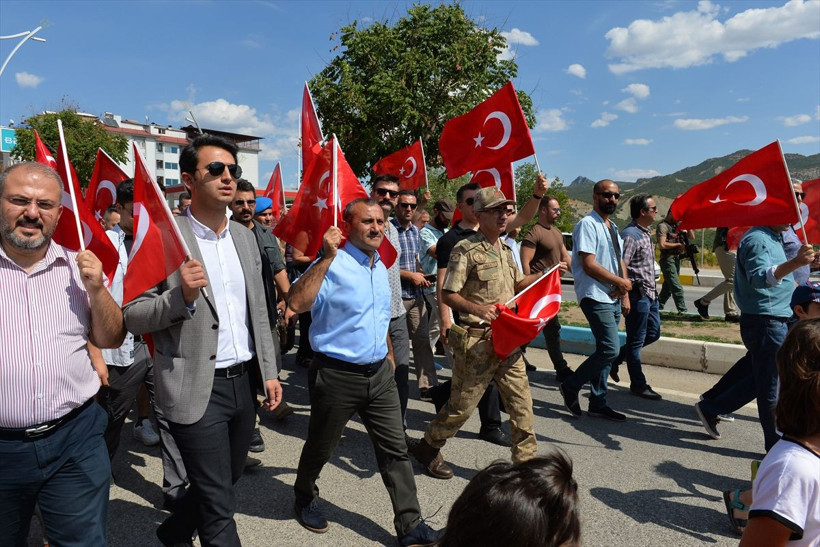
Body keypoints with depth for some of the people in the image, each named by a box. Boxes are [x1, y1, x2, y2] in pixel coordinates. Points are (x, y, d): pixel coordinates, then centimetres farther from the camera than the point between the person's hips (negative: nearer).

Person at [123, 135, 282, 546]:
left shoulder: (244, 236, 8)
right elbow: (133, 316, -9)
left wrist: (269, 371, 10)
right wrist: (182, 296, -26)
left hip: (244, 382, 7)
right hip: (198, 388, -6)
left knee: (227, 480, 23)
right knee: (220, 508, 2)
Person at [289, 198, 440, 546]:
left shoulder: (381, 266, 9)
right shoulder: (333, 264, -16)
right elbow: (297, 303, -32)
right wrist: (327, 257, -33)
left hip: (379, 373, 6)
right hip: (337, 374, -6)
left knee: (395, 450, 6)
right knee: (320, 448, 16)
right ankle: (305, 498, 44)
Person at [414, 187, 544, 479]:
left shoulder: (505, 249, 14)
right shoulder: (465, 249, -11)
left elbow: (517, 282, 27)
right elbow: (448, 294, -13)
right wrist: (477, 308, -28)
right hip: (477, 341, -7)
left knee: (521, 403, 8)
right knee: (461, 405, 4)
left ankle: (526, 460, 21)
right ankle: (428, 448, 28)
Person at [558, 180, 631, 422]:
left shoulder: (612, 227, 18)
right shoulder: (587, 224, -10)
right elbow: (589, 264, -17)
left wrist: (624, 284, 0)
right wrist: (621, 282, -11)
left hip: (613, 298, 9)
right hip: (596, 297, -9)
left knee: (605, 351, 10)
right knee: (610, 349, -15)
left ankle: (598, 403, 18)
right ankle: (570, 386, 1)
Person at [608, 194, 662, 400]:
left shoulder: (646, 233, 14)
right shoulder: (630, 235, -16)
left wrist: (653, 290, 21)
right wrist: (624, 297, -25)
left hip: (650, 293, 10)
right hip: (637, 294, -10)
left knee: (653, 333, 18)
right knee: (636, 340, 1)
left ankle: (616, 358, 29)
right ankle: (638, 384, 12)